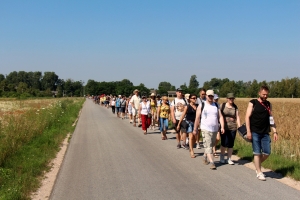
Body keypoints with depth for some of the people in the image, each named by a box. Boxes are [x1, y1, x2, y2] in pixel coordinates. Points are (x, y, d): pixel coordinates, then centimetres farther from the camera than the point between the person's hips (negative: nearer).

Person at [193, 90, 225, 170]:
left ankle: (205, 157, 37)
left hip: (215, 129, 4)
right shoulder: (201, 105, -2)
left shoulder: (216, 105, 8)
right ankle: (212, 162, -12)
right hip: (205, 129, -4)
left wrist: (222, 127, -11)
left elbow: (220, 117, 3)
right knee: (208, 146, -10)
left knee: (210, 145, 15)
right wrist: (195, 129, -1)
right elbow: (197, 118, -1)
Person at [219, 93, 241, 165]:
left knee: (231, 144, 4)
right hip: (224, 127, -2)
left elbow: (237, 117, 6)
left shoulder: (235, 107, 7)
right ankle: (222, 157, 15)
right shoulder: (222, 105, 0)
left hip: (233, 128, 3)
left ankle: (229, 159, 16)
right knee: (224, 143, -7)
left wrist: (239, 126, -2)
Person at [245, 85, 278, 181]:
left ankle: (257, 164, 28)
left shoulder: (268, 104, 10)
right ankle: (259, 173, 10)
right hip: (255, 132, -4)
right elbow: (247, 117, -6)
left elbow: (271, 119, 12)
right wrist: (248, 131, -14)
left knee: (267, 153, 2)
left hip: (265, 133, 4)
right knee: (257, 153, -1)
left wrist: (275, 131, 5)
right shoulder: (252, 103, -2)